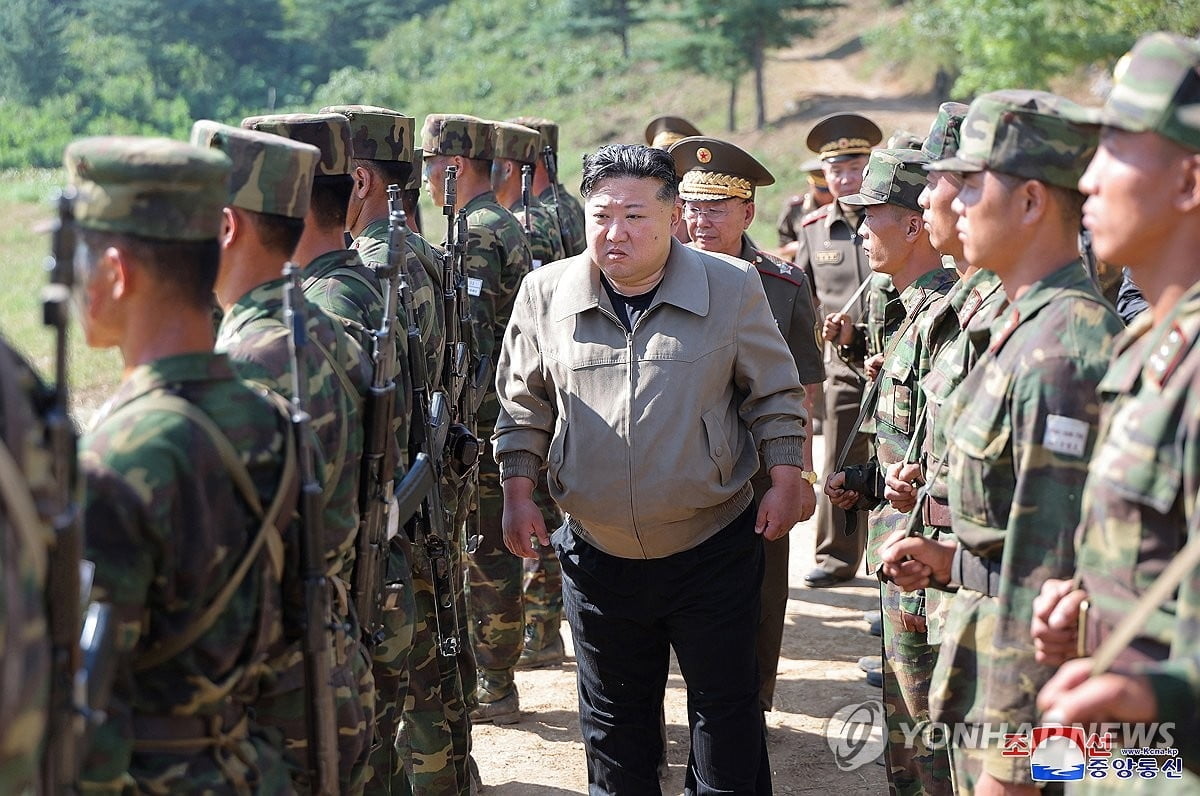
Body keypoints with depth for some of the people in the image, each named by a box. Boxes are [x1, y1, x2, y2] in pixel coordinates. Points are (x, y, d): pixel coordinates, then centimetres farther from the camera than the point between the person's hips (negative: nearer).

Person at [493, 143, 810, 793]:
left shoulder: (732, 287, -6)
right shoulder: (546, 293, -2)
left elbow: (774, 395, 3)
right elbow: (525, 405, 8)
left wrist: (785, 482, -2)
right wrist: (517, 491, 3)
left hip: (713, 549, -2)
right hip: (599, 555, 2)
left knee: (727, 710, 8)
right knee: (613, 721, 15)